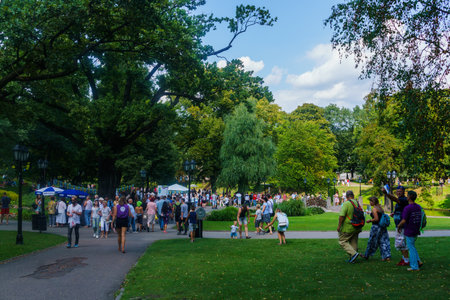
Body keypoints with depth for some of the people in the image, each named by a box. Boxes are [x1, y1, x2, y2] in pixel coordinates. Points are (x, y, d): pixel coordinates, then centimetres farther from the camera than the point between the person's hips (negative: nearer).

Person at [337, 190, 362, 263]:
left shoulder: (346, 204, -16)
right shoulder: (357, 203, 6)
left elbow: (341, 216, -23)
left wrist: (339, 226, -13)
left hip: (347, 228, -7)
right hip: (356, 228, 7)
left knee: (342, 241, 4)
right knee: (354, 243, 14)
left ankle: (353, 253, -10)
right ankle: (352, 258, 17)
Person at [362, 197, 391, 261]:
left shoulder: (374, 208, -14)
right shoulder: (380, 208, 12)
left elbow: (376, 219, -20)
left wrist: (370, 220, -6)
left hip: (376, 226, -8)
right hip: (382, 227, 8)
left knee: (372, 242, 5)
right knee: (384, 242, 7)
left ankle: (367, 255, 19)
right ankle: (387, 256, 3)